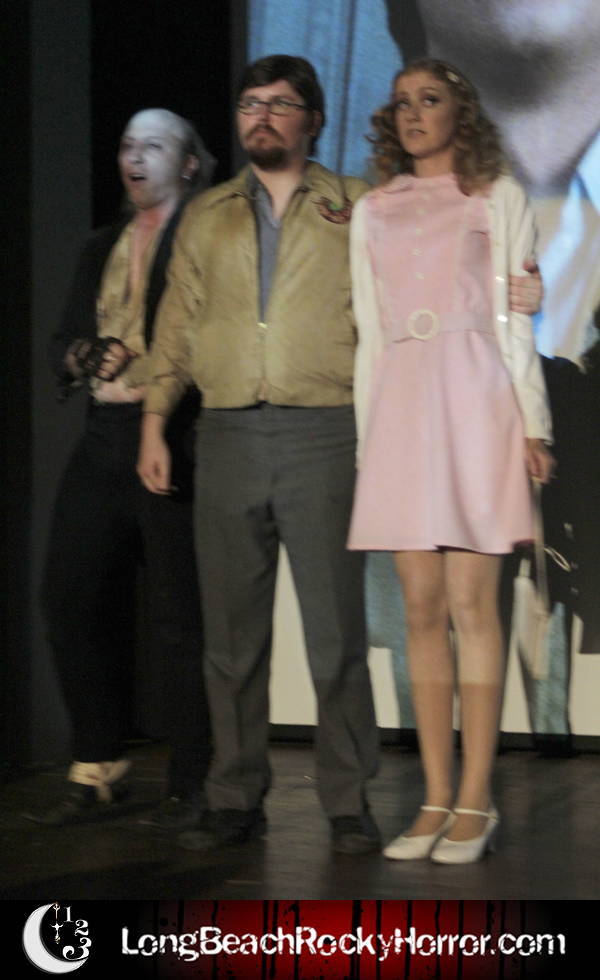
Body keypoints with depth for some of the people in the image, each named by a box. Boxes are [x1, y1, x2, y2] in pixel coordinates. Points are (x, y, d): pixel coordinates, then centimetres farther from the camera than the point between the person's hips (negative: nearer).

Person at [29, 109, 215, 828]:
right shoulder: (103, 247, 22)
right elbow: (65, 337, 20)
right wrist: (78, 357, -1)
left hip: (176, 439, -7)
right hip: (104, 438, 7)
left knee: (180, 616, -4)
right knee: (72, 599, 4)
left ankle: (192, 784, 3)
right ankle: (98, 770, 15)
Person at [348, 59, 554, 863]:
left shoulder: (496, 198, 10)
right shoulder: (374, 211, 18)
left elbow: (514, 317, 4)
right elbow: (370, 333, 17)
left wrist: (532, 423, -3)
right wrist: (366, 438, 11)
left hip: (474, 400, -3)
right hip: (400, 404, 3)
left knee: (471, 603, -8)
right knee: (423, 608, 1)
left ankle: (475, 800, -5)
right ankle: (436, 798, 4)